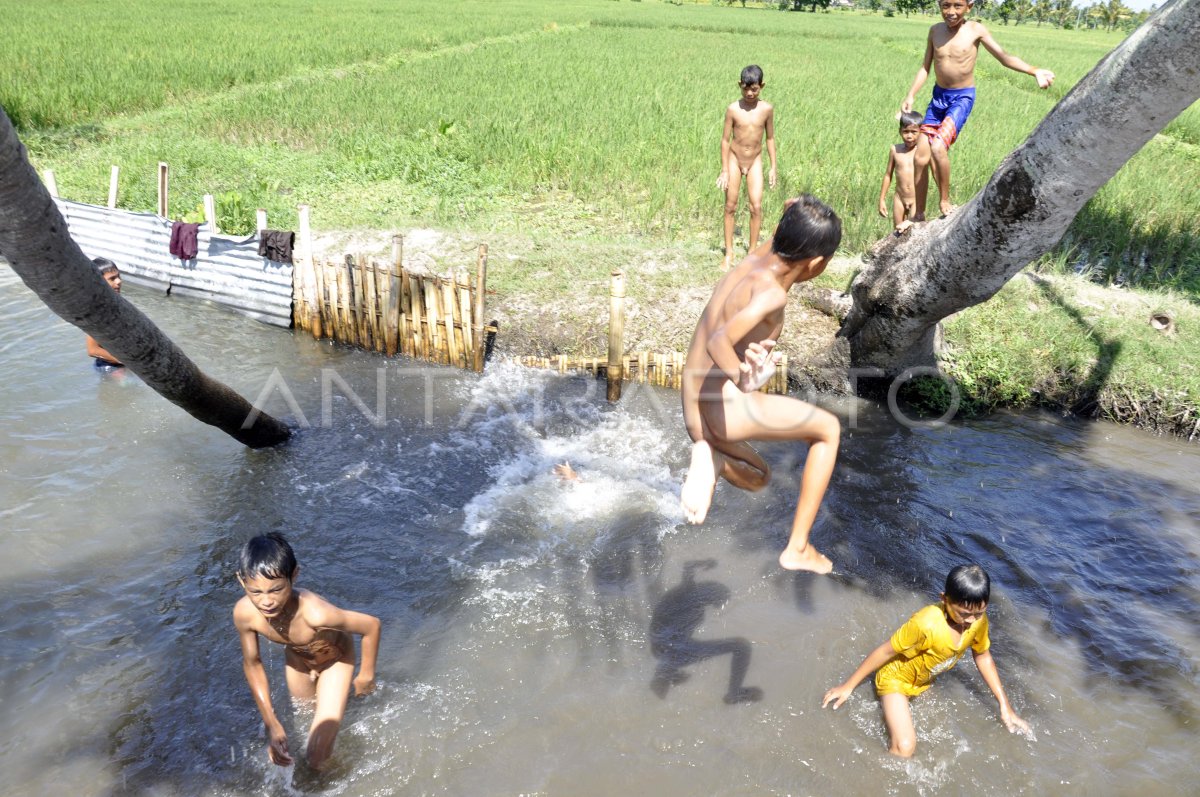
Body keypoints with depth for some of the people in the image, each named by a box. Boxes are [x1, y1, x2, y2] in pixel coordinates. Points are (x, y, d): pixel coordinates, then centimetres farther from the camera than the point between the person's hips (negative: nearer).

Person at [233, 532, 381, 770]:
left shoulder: (314, 612, -48)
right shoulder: (244, 613, -34)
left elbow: (371, 625, -31)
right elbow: (252, 664, -13)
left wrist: (366, 674, -13)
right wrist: (271, 723, -13)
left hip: (334, 660, -4)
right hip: (296, 658, 4)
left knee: (318, 756, -6)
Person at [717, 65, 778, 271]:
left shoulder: (766, 109, -8)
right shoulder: (733, 109, -12)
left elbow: (770, 138, 2)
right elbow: (725, 140, -8)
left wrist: (773, 167, 2)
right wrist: (724, 170, -9)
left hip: (755, 161, 1)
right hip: (734, 160, -1)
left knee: (756, 207, -8)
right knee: (730, 206, 3)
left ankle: (752, 252, 5)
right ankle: (729, 254, 12)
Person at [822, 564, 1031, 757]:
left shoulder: (979, 620, -22)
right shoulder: (925, 623, -40)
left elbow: (983, 656, 0)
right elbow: (885, 652, -27)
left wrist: (1004, 705, 2)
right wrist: (848, 686, -18)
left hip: (923, 681, 7)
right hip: (896, 678, -7)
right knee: (904, 748, -23)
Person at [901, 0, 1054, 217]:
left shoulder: (975, 30, -10)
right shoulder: (935, 30, 1)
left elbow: (1005, 57, -10)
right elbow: (925, 67, 8)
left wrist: (1034, 71, -23)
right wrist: (911, 95, -2)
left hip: (963, 98, -5)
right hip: (938, 96, 5)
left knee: (938, 146, -26)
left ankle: (945, 201, -6)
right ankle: (918, 214, 13)